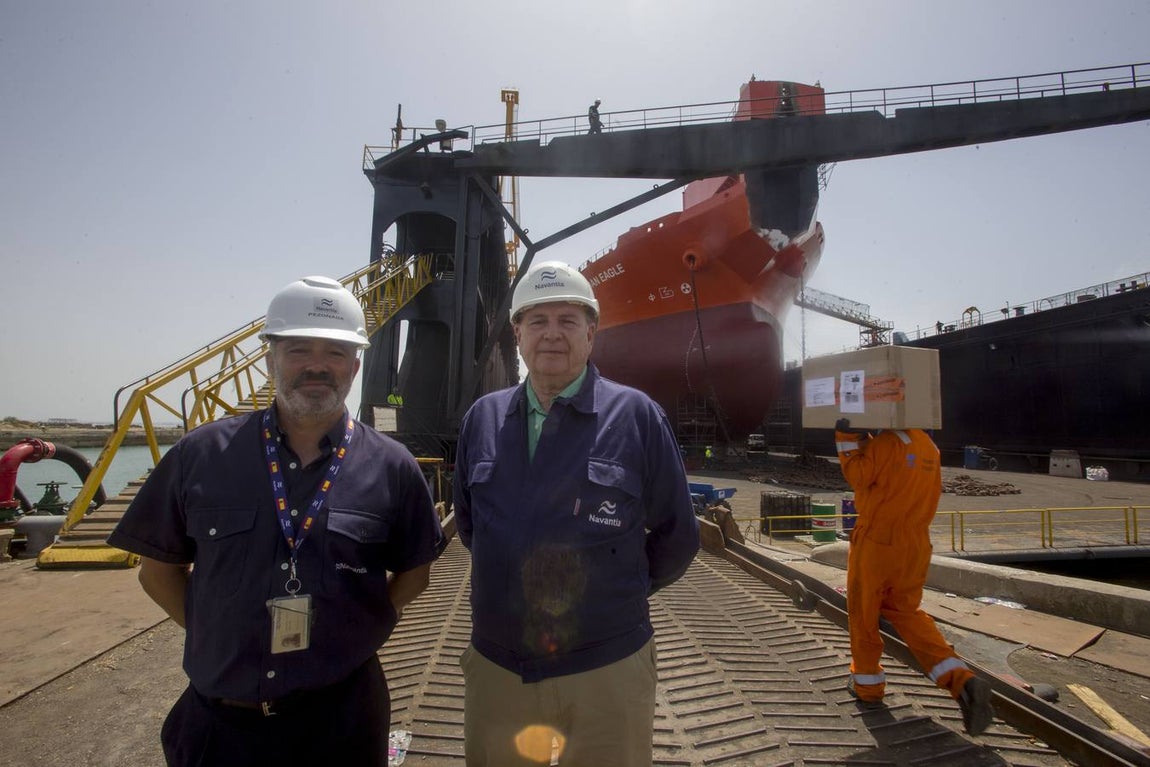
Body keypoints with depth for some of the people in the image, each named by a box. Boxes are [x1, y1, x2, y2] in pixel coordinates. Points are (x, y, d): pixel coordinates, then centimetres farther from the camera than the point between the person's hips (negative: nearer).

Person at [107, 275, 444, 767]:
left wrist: (360, 631, -4)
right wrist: (216, 634, -1)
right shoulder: (202, 454, -6)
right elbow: (159, 566, 6)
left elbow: (413, 571, 5)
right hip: (218, 721, 1)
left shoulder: (391, 468, -8)